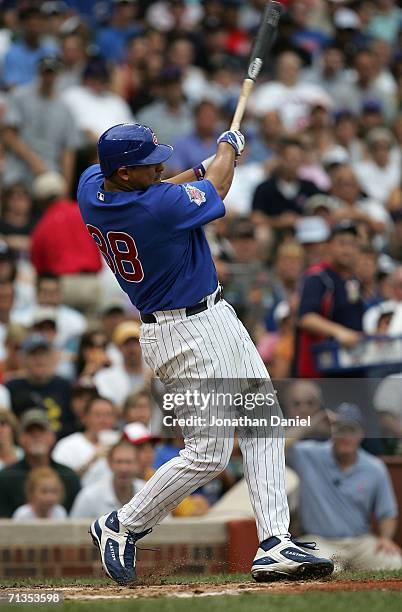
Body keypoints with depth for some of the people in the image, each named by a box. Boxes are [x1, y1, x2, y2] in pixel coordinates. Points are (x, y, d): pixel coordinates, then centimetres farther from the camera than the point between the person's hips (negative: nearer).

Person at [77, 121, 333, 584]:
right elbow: (216, 187, -5)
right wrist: (229, 146, 15)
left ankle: (274, 545, 6)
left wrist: (201, 169, 16)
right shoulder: (158, 209, -27)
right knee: (208, 453, -6)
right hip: (188, 334, -10)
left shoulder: (91, 186, -4)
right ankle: (120, 527, 10)